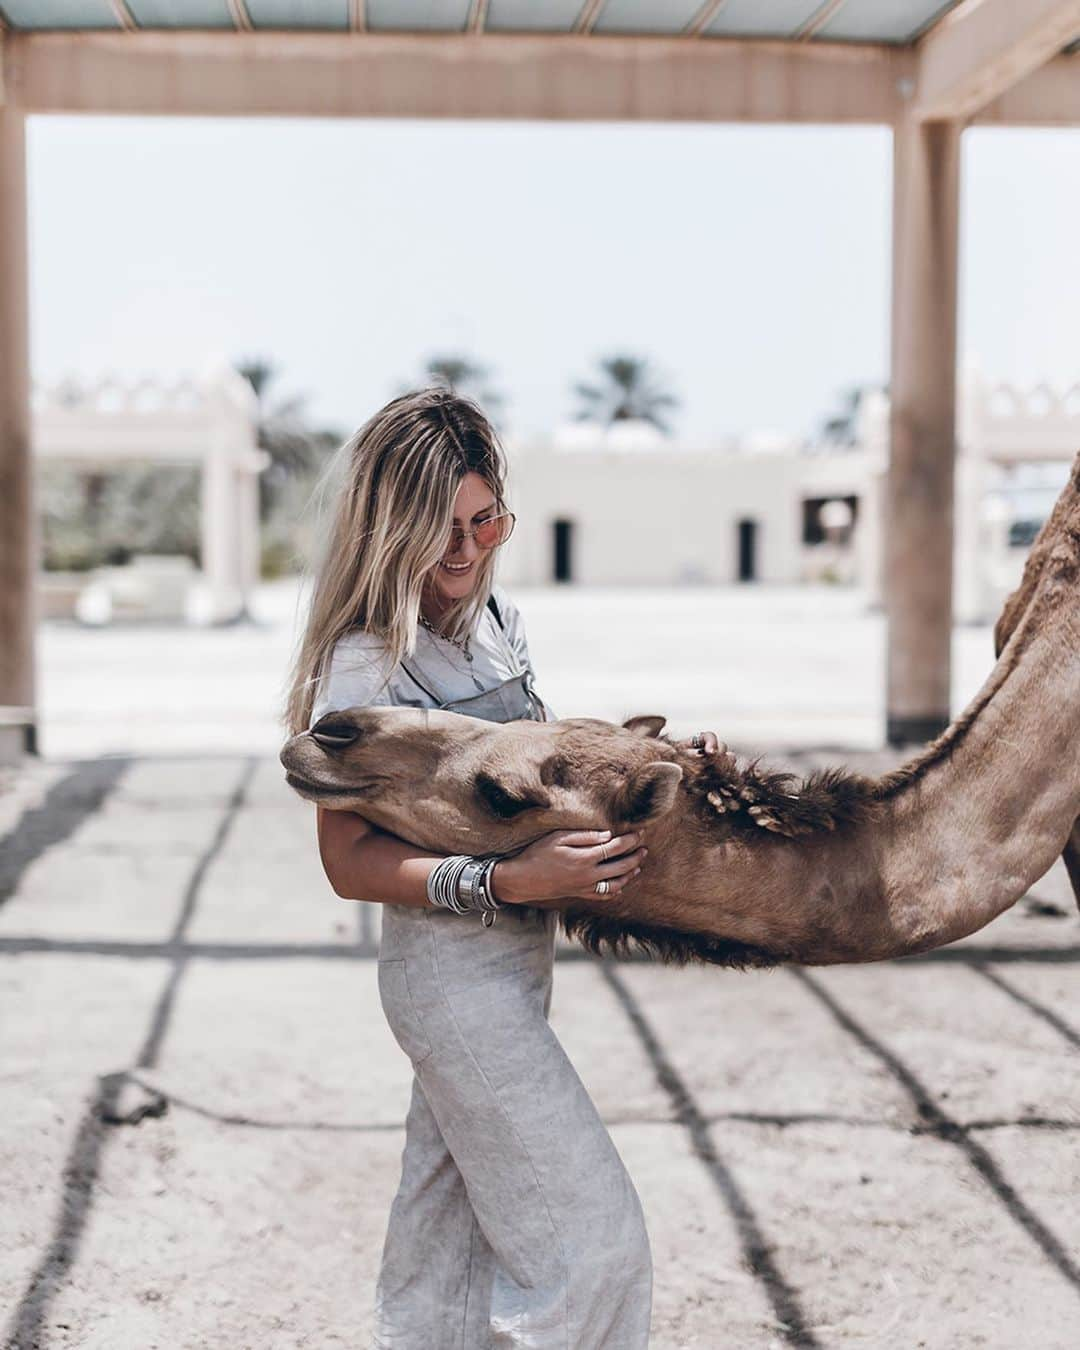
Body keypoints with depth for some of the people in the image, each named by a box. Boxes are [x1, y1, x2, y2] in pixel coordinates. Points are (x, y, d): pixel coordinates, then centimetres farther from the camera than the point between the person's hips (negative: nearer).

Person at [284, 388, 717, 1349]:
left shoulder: (496, 618, 5)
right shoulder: (365, 665, -19)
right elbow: (350, 862, -19)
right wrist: (508, 880, -29)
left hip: (512, 962, 8)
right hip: (454, 973, -8)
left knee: (447, 1233, 18)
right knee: (593, 1235, -6)